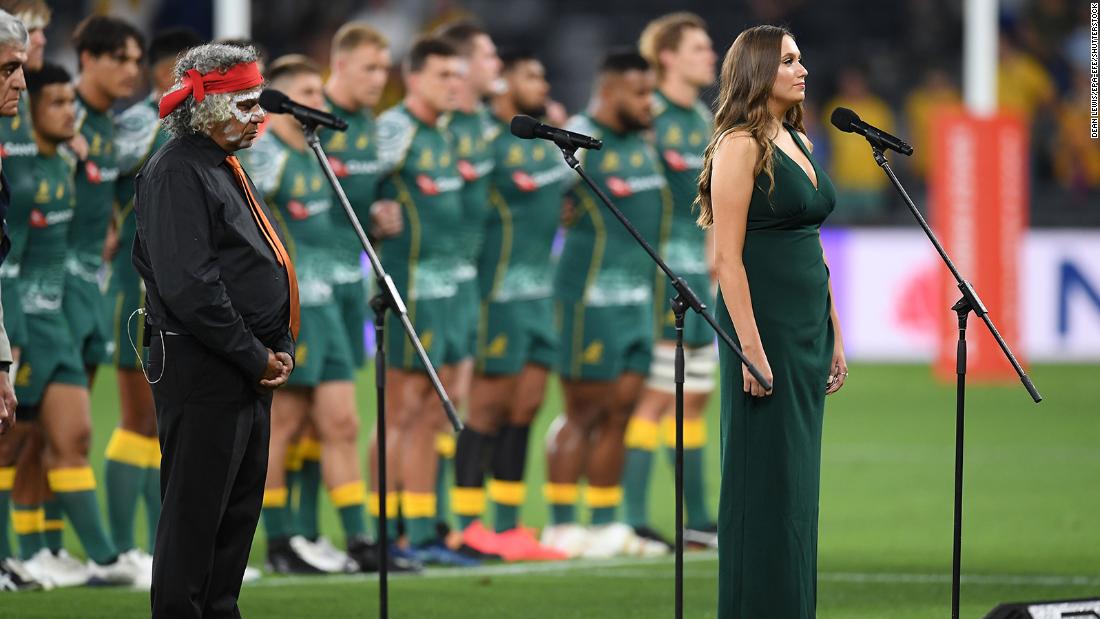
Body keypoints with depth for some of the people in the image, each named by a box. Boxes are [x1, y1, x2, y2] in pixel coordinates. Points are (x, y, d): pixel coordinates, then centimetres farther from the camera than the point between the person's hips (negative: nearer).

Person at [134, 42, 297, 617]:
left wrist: (282, 347, 7)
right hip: (201, 373, -10)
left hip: (247, 375, 10)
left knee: (239, 511, 14)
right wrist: (256, 356, -17)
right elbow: (189, 286, -22)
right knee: (195, 512, -7)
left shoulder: (228, 169, 18)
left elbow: (265, 265, 23)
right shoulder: (177, 173, -14)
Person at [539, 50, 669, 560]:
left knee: (620, 409, 8)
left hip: (638, 297, 8)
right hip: (592, 294, -8)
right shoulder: (578, 143, -12)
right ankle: (561, 527, 3)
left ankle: (607, 525, 14)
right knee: (586, 412, -4)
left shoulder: (642, 144, 15)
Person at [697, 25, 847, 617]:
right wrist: (751, 352, -19)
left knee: (800, 481, 10)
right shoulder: (740, 145, -11)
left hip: (809, 325, 8)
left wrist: (835, 337, 16)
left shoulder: (798, 141, 14)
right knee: (765, 484, -4)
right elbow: (728, 257, -15)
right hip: (763, 322, -8)